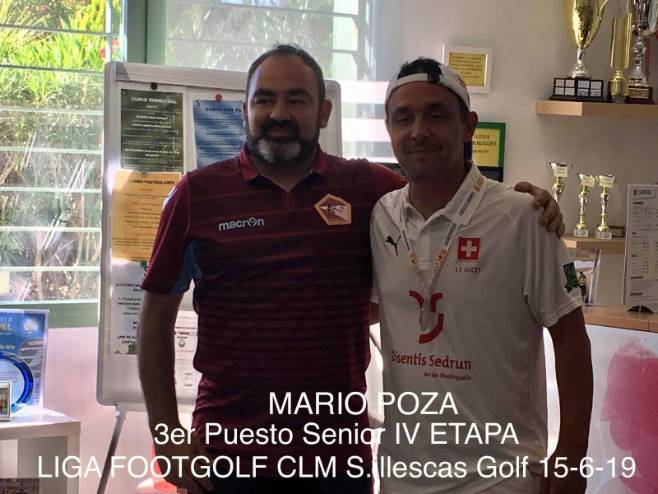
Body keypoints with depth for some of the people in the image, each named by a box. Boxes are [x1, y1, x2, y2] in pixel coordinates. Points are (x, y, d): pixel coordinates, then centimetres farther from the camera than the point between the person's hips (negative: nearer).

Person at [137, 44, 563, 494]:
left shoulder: (369, 187, 2)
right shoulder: (198, 194, 1)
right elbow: (157, 317, 4)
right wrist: (166, 433, -1)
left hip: (340, 452, 1)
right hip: (228, 452, -1)